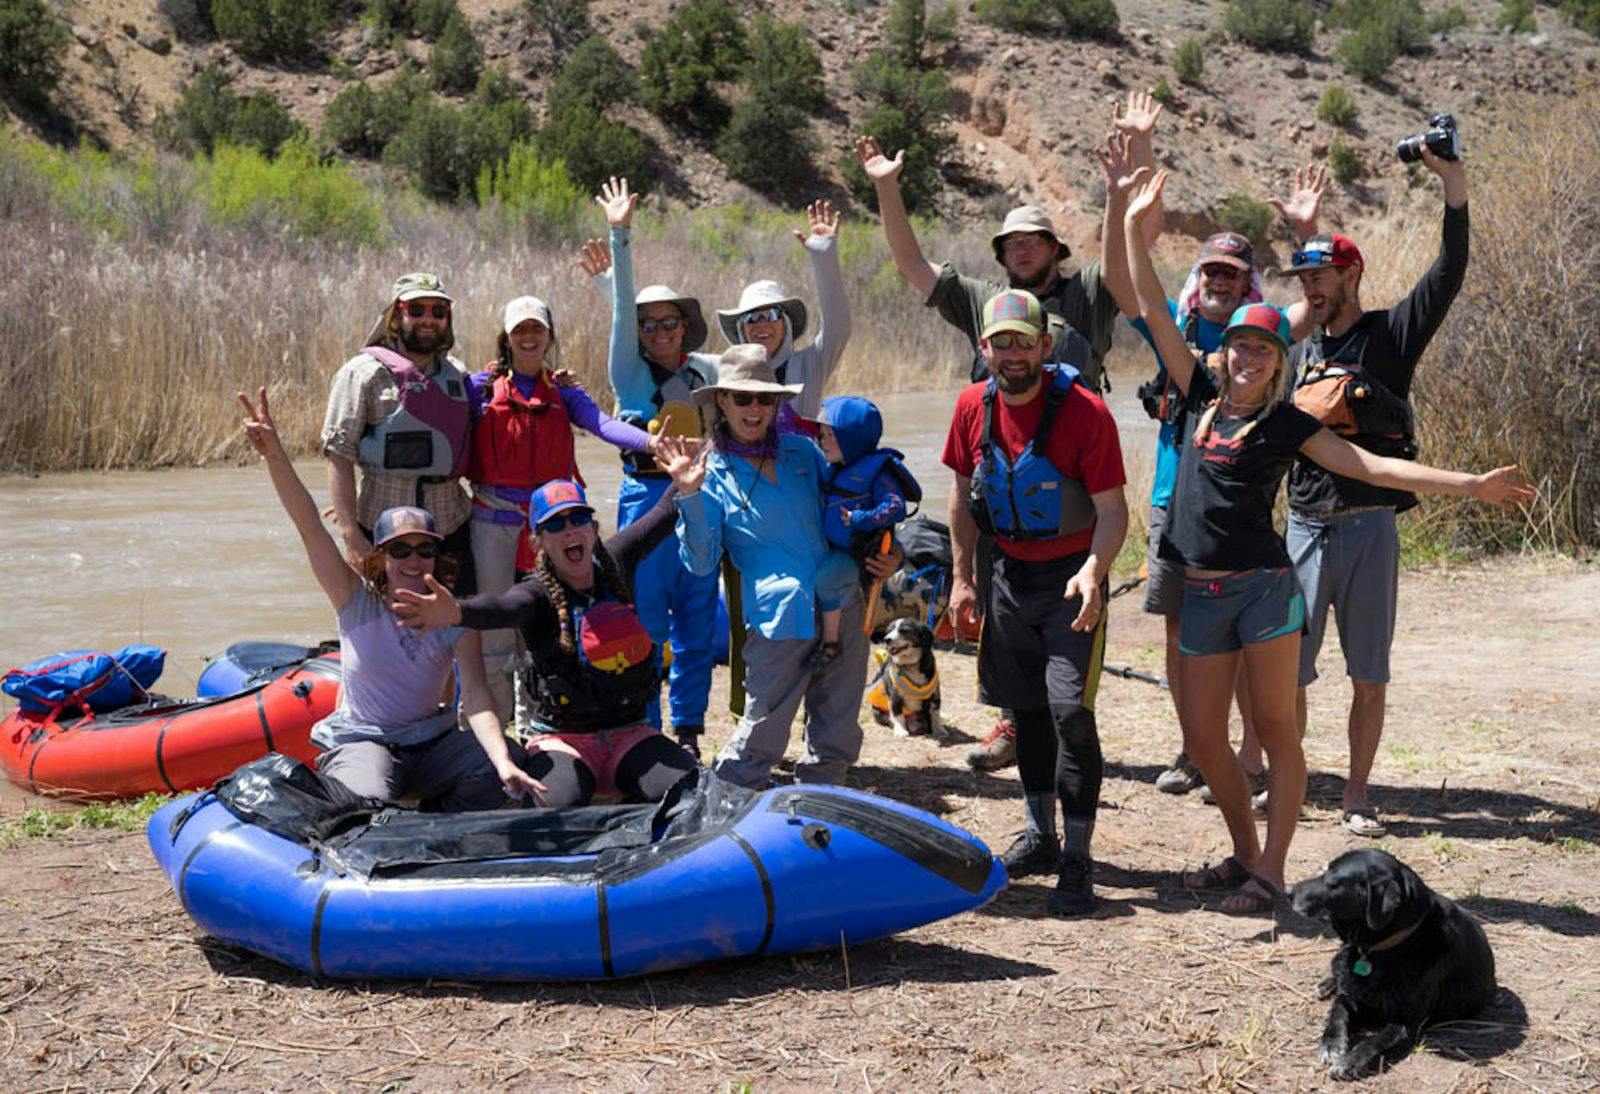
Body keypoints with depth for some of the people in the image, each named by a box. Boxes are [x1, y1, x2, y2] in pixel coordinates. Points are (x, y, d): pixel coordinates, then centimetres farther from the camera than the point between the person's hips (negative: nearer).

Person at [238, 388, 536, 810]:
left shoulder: (454, 619, -4)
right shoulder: (358, 603, -6)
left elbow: (475, 697, -17)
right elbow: (309, 526, -16)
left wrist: (504, 764, -34)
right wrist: (274, 454, -29)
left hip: (432, 740, 3)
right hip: (359, 742, -2)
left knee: (493, 777, -24)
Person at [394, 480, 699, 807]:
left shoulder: (613, 565, 4)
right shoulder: (538, 593, -12)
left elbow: (666, 512, 18)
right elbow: (503, 608, -37)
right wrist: (456, 612, -57)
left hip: (630, 733, 4)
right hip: (562, 740, -4)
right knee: (559, 805, -35)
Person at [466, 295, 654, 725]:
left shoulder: (564, 394, 9)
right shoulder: (480, 387, 6)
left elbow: (604, 424, -8)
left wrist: (652, 441, -26)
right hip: (494, 522, -2)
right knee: (493, 632, 0)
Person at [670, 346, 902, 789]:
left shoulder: (802, 450, 13)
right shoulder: (712, 473, 1)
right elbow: (701, 562, -5)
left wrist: (887, 553, 6)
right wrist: (690, 497, -17)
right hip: (779, 618, -5)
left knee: (836, 736, 10)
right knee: (761, 736, -2)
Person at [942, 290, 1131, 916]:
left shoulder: (1083, 411, -18)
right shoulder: (974, 407, -2)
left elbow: (1112, 511, -17)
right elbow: (964, 491, 10)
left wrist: (1094, 570, -33)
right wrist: (962, 575, 7)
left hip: (1071, 576, -5)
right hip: (1009, 575, 5)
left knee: (1070, 711, -13)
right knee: (1025, 709, 14)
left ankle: (1076, 859, -5)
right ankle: (1040, 836, 29)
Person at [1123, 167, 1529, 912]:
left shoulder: (1286, 424, 0)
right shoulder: (1203, 398, 10)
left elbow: (1370, 465, -4)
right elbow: (1154, 312, 12)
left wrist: (1470, 485, -10)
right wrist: (1135, 226, 11)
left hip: (1264, 586, -4)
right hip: (1202, 593, 4)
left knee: (1275, 729, 0)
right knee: (1202, 739, 5)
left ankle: (1270, 872, 5)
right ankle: (1244, 853, 23)